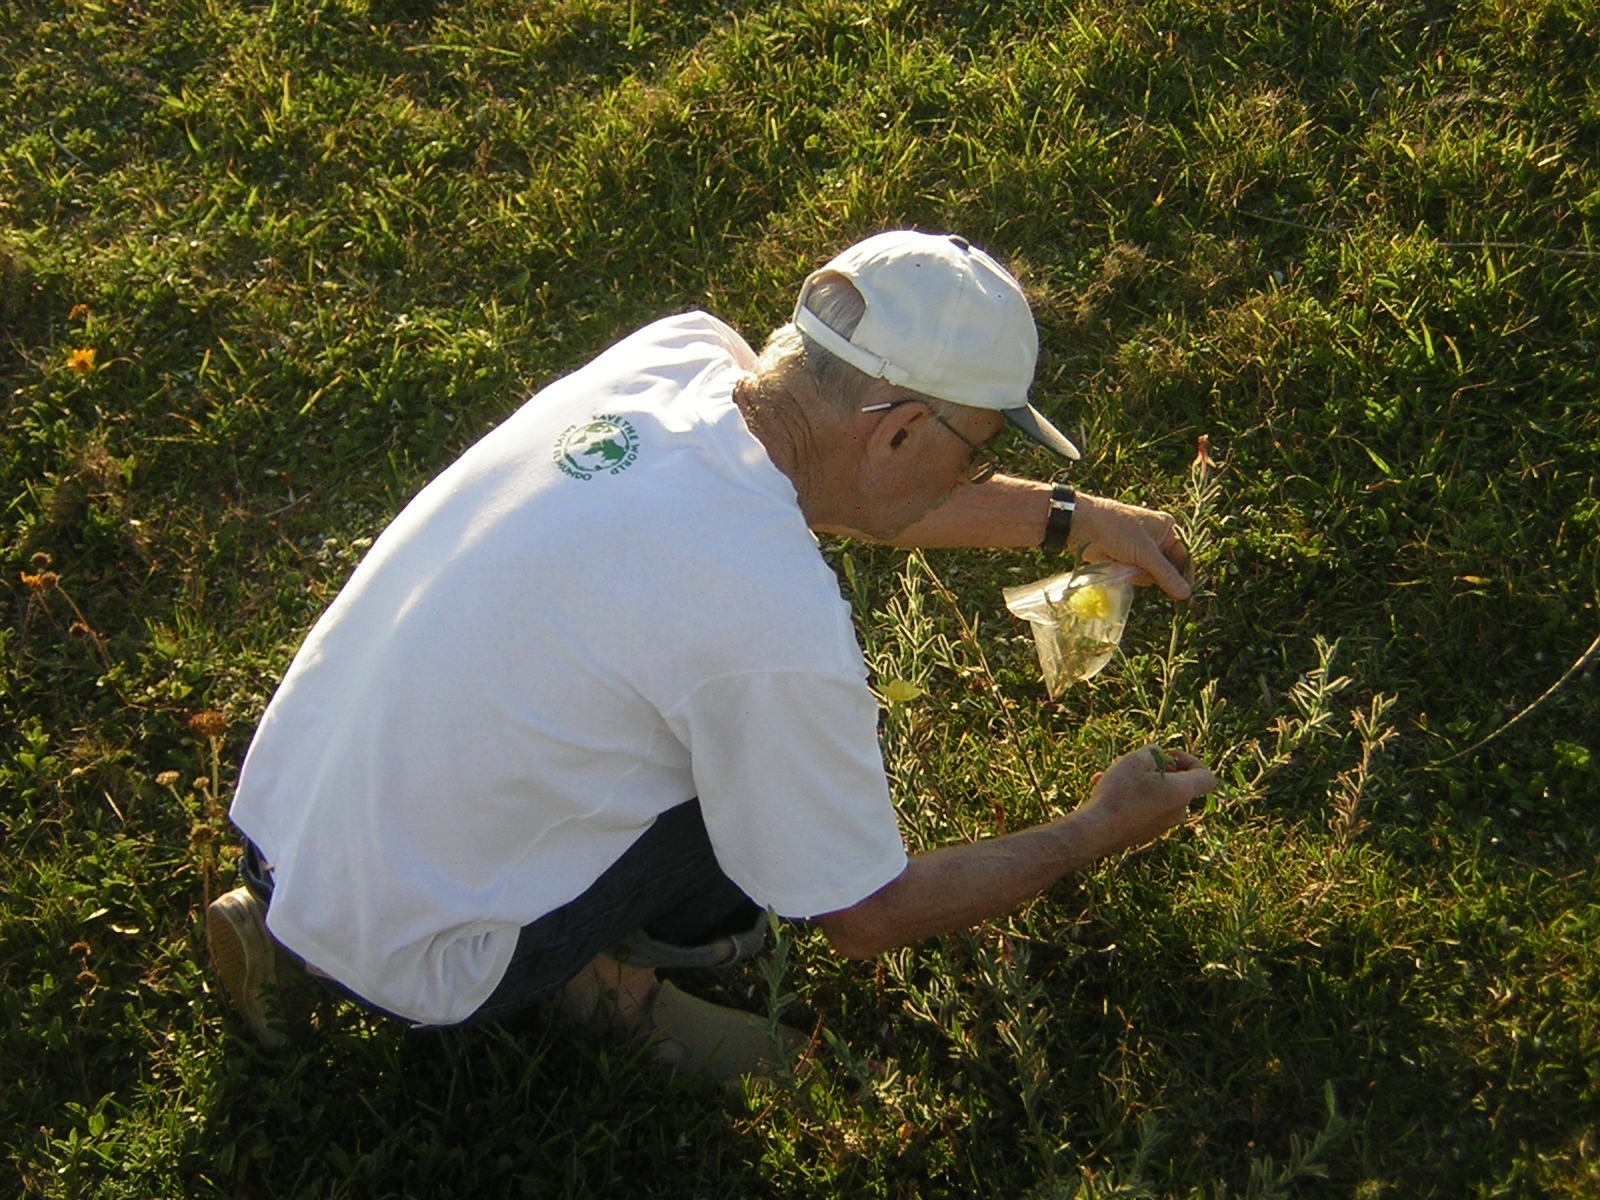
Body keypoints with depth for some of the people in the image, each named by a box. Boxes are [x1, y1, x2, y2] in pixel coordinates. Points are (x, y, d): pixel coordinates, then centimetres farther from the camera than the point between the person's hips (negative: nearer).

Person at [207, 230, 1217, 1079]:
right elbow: (869, 918, -12)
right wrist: (1096, 833, 1)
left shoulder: (678, 351, -9)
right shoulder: (779, 625, -28)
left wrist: (1070, 519, 15)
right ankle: (593, 970, 10)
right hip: (396, 955, -7)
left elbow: (850, 485, 14)